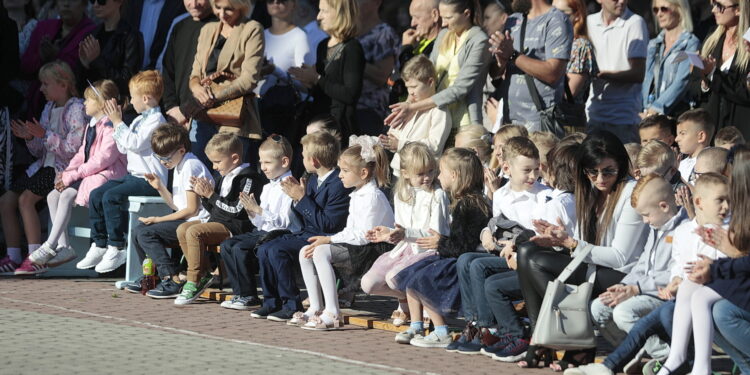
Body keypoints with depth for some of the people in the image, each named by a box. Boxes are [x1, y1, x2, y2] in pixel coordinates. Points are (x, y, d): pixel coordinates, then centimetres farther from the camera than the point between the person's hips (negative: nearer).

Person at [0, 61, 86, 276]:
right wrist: (29, 137, -3)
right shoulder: (49, 108, 15)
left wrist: (46, 135, -23)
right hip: (44, 165, 9)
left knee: (25, 199, -25)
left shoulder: (76, 109, -10)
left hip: (63, 168, -9)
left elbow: (73, 150, -19)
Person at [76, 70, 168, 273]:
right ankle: (99, 246, 2)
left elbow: (134, 143, -22)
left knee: (111, 197, -27)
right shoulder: (140, 120, 19)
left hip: (149, 180, -10)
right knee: (96, 195, -2)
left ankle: (116, 248, -20)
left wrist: (118, 123, -13)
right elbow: (123, 148, 21)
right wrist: (116, 124, 12)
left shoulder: (156, 120, -11)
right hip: (133, 175, 10)